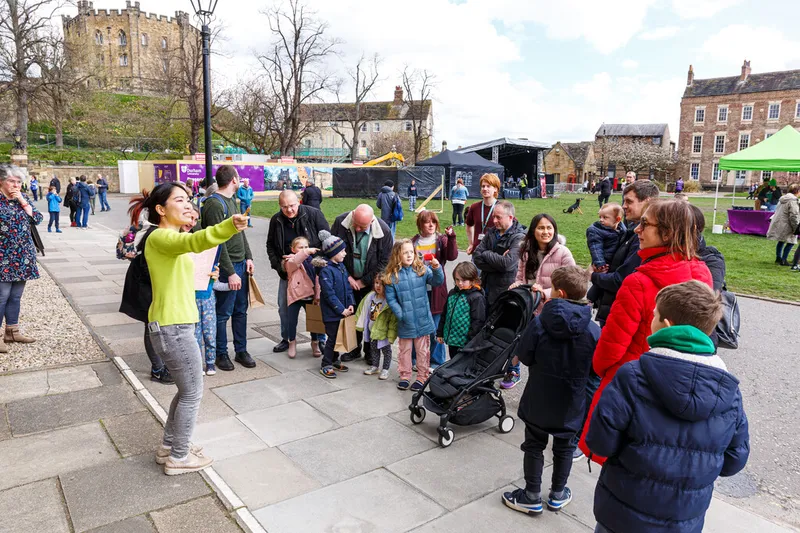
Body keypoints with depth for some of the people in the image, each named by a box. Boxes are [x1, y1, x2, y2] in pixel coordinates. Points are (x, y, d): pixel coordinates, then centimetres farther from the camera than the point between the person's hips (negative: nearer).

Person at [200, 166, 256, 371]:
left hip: (241, 264, 9)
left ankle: (241, 351, 25)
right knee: (223, 313, 4)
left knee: (241, 310, 14)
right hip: (227, 267, -9)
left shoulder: (232, 201, 14)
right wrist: (230, 272, -19)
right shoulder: (214, 204, -16)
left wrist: (248, 257, 10)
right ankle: (221, 354, 18)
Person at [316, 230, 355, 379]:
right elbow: (329, 293, -20)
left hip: (343, 309, 7)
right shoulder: (326, 270, -18)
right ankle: (326, 365, 12)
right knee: (332, 337, 0)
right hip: (331, 312, -7)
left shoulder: (341, 267, 8)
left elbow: (348, 287, 11)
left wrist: (351, 304, 0)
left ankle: (334, 359, 32)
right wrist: (341, 309, -19)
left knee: (338, 336, 16)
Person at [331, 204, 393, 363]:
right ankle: (354, 349, 27)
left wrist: (364, 281, -11)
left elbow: (384, 261, -12)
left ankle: (370, 352, 22)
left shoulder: (383, 230, -20)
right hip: (348, 280, 2)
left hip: (371, 283, -1)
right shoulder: (340, 222, -17)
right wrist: (347, 277, -10)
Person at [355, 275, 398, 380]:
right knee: (373, 348, 21)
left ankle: (385, 369, 24)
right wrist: (360, 323, 11)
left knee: (386, 349, 10)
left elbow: (394, 318, -22)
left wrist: (391, 333, -23)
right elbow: (362, 309, 9)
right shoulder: (370, 296, -3)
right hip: (372, 329, 6)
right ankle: (374, 367, 37)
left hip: (383, 331, -6)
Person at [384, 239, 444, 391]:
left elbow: (437, 282, -11)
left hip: (422, 320, 0)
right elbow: (390, 299, -5)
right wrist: (400, 314, -13)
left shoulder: (422, 269, -5)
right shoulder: (392, 276, -8)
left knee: (422, 350, 13)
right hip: (405, 322, 0)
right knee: (405, 350, 17)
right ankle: (405, 376, 33)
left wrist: (436, 269, -28)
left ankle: (422, 377, 27)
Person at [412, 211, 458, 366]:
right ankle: (416, 359, 28)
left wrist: (451, 238, -24)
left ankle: (437, 361, 19)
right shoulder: (414, 242, 6)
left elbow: (452, 256, -15)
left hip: (435, 290, -2)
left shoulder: (441, 240, 1)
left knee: (435, 328, 4)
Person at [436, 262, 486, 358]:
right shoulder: (452, 293, 8)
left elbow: (478, 321, -16)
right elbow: (444, 314, 17)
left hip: (465, 343, -7)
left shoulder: (477, 297, -15)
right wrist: (440, 333, 17)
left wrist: (470, 340, -17)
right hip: (451, 340, 7)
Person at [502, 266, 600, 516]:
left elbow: (524, 357, -9)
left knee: (534, 446, 15)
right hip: (571, 403, 2)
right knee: (564, 447, 21)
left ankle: (532, 497, 25)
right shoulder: (594, 330, -13)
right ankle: (558, 495, 36)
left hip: (539, 400, -2)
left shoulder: (539, 323, -19)